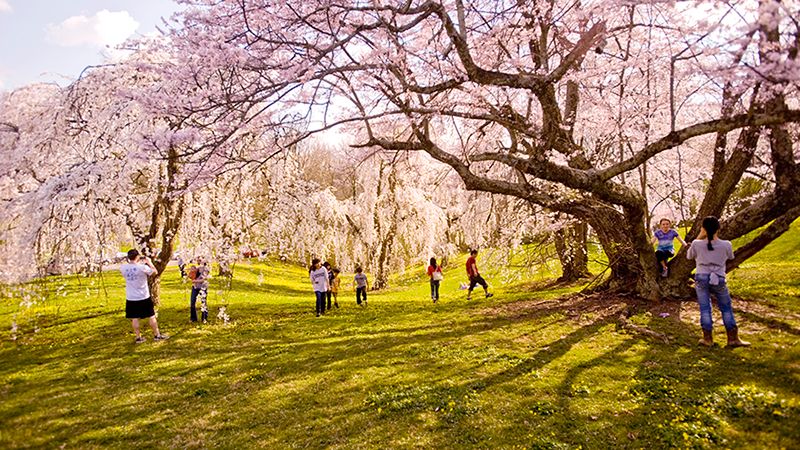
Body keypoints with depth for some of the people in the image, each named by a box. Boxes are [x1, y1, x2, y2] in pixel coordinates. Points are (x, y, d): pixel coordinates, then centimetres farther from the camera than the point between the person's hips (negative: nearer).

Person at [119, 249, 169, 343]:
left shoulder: (123, 268, -7)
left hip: (131, 298, 3)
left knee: (134, 318, 10)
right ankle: (157, 335, 17)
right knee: (151, 316, 9)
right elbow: (154, 272, -2)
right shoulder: (143, 267, -18)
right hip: (144, 297, -3)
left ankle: (138, 337, 15)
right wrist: (149, 262, 8)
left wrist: (139, 262, 15)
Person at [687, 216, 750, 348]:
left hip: (702, 278, 0)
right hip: (718, 280, 0)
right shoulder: (726, 245, -10)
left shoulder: (697, 244, -11)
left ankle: (708, 338, 10)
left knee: (705, 308, 6)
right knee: (726, 308, 13)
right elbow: (730, 257, 12)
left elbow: (689, 256, 9)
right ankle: (733, 338, 18)